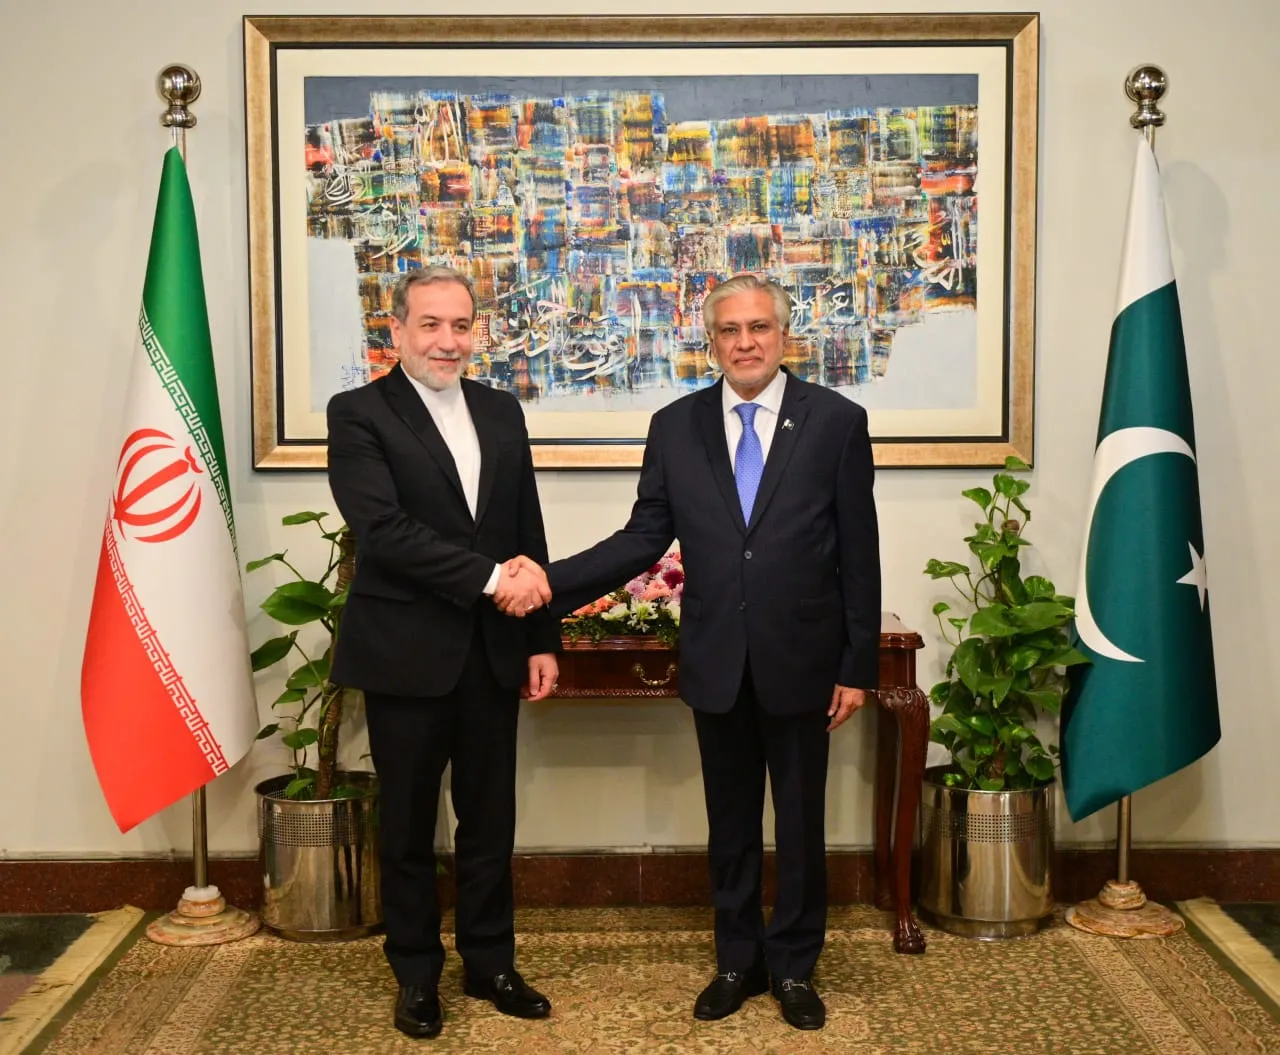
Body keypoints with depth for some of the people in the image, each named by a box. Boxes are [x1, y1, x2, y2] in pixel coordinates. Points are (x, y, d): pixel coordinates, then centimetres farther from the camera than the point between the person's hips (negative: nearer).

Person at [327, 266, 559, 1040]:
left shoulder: (502, 411, 9)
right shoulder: (359, 414, -6)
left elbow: (528, 535, 11)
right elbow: (383, 528, -19)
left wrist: (542, 639, 8)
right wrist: (490, 578, -21)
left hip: (493, 650, 4)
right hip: (406, 652, -4)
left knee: (490, 820, 13)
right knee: (410, 826, 10)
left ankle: (490, 962, 29)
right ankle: (417, 973, 26)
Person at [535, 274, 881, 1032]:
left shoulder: (837, 420, -4)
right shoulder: (675, 427, 2)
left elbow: (858, 552, -4)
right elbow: (644, 540, 1)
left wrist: (859, 665, -5)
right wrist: (550, 583, -11)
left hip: (800, 660, -2)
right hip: (717, 662, 2)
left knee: (800, 822, 11)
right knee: (731, 824, 14)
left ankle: (794, 966, 29)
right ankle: (738, 961, 32)